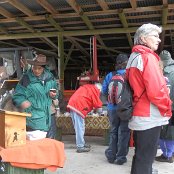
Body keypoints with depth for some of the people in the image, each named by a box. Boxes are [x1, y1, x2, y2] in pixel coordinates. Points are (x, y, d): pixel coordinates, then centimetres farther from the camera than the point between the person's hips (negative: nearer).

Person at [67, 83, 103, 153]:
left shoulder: (88, 87, 27)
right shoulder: (95, 90, 1)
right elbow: (97, 104, -2)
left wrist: (92, 108, 24)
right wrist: (100, 104, 20)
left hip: (72, 104, 9)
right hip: (78, 107, -9)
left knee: (79, 127, 17)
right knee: (80, 127, -4)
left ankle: (82, 143, 27)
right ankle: (80, 147, -1)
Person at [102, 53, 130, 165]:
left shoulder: (110, 76, -2)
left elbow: (104, 92, 0)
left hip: (112, 108, 3)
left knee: (113, 131, 17)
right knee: (124, 132, 8)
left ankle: (111, 155, 23)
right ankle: (121, 157, 13)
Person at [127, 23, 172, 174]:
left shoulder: (134, 57, 15)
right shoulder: (148, 57, -15)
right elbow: (155, 91, -23)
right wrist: (167, 108, -8)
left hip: (139, 114, 10)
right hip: (149, 116, -10)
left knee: (140, 154, 21)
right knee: (146, 156, 0)